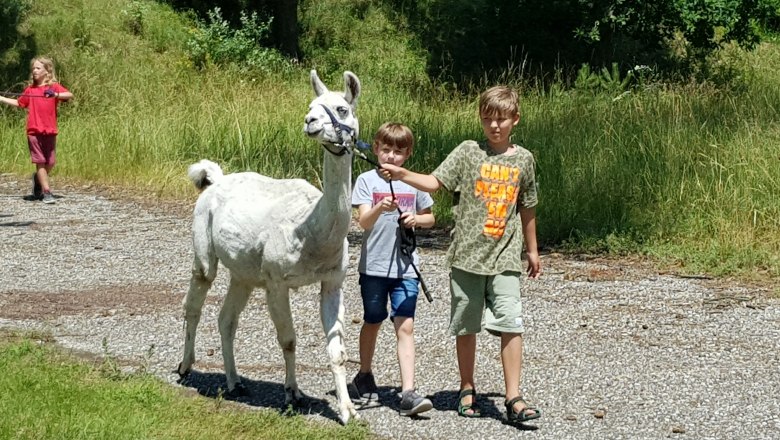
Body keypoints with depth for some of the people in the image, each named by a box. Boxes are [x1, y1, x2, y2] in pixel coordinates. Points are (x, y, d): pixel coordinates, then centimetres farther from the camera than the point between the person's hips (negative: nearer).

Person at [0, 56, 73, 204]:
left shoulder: (54, 86, 0)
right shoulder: (30, 89, 11)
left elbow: (69, 95, -16)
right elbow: (19, 103, 23)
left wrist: (56, 94, -33)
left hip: (50, 131, -1)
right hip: (34, 131, 1)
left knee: (50, 162, 4)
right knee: (40, 161, -4)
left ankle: (38, 178, 33)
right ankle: (46, 192, -4)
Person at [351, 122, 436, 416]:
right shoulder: (367, 180, -2)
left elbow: (430, 218, 17)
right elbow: (363, 222, -13)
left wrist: (416, 219, -5)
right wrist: (380, 208, -33)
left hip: (405, 268, 1)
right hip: (373, 267, -1)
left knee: (405, 326, -7)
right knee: (372, 322, 14)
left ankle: (408, 393, -13)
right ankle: (365, 376, 36)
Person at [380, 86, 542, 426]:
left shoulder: (523, 159, 7)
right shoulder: (468, 152, 1)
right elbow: (435, 182, -7)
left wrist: (532, 250, 24)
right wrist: (402, 175, -23)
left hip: (505, 258, 1)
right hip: (466, 255, -1)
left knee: (511, 324, -10)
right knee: (466, 326, 9)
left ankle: (513, 398, -7)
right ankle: (467, 389, 25)